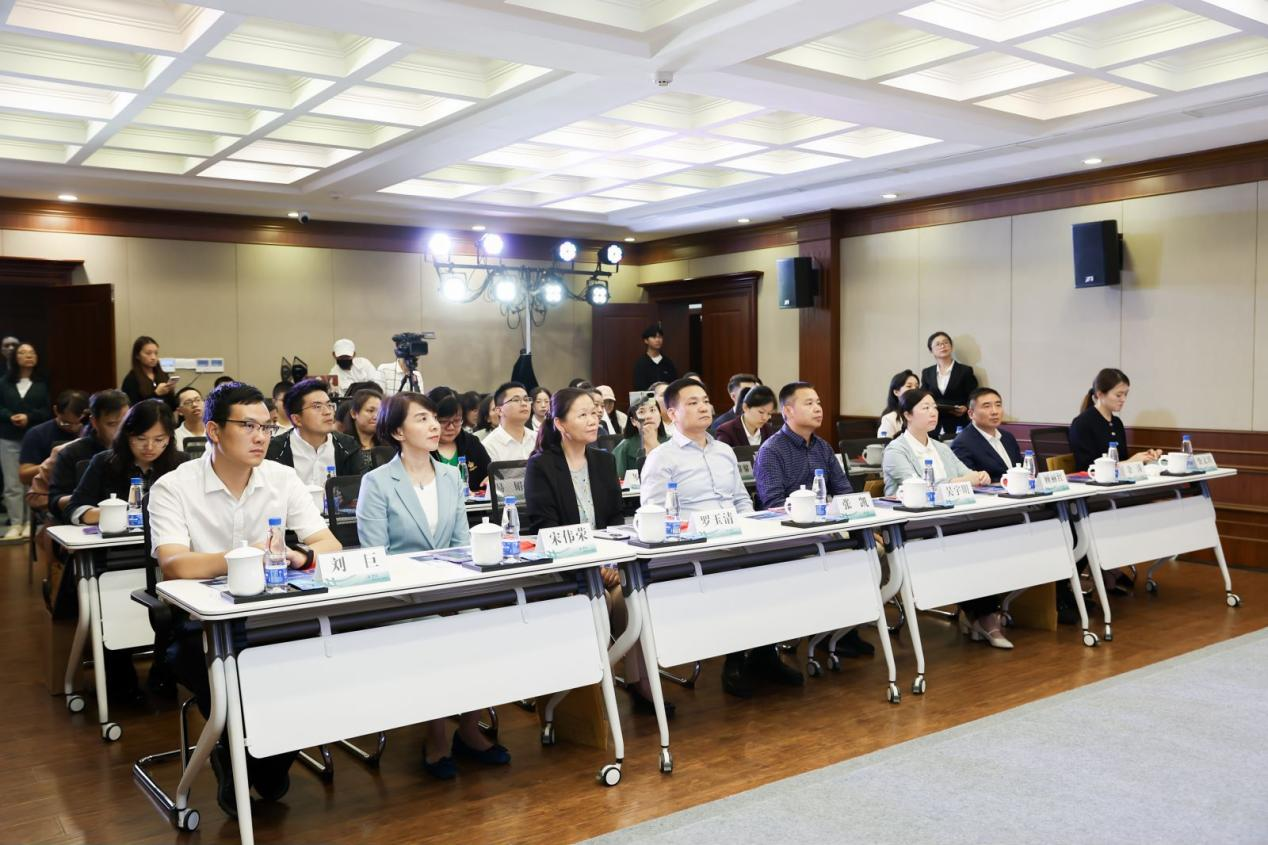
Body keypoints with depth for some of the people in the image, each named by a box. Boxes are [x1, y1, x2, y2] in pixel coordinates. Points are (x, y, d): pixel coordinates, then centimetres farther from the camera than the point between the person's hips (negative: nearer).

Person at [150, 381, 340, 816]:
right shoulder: (173, 487, -6)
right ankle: (235, 760, 4)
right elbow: (173, 565, -21)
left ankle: (270, 764, 6)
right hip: (202, 625, -3)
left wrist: (300, 557, -25)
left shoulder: (283, 479, 4)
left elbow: (330, 545, -2)